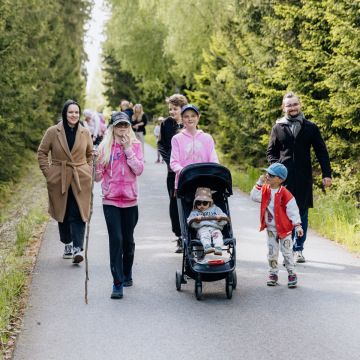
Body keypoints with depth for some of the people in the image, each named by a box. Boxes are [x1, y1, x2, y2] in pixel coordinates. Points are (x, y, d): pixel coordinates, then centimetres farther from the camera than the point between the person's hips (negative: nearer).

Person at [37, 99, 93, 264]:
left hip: (81, 180, 0)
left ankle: (78, 248, -12)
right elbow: (42, 152, 5)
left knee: (78, 214, -10)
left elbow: (90, 154, 17)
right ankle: (68, 244, 29)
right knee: (62, 214, 10)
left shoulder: (85, 133, 3)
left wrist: (88, 171, 7)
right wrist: (47, 172, -2)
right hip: (59, 179, 0)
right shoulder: (53, 132, -3)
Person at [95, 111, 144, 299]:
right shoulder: (105, 146, 2)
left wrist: (128, 149, -13)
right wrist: (95, 164, -17)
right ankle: (118, 283, -8)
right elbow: (99, 175, 3)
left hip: (130, 199, 1)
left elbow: (139, 170, -9)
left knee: (128, 240, 12)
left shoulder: (135, 145, 3)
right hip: (111, 200, -1)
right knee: (116, 239, -9)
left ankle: (127, 275, 32)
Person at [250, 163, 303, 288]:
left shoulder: (285, 194, -16)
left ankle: (291, 274, 13)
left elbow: (293, 210, -13)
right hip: (270, 228, 4)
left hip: (284, 228, -4)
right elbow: (254, 197, -14)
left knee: (287, 252, 1)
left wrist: (297, 226, -14)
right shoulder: (265, 190, -1)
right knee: (272, 252, 10)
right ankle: (273, 273, 22)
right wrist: (259, 184, -19)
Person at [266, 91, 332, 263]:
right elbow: (271, 151, 14)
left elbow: (321, 151, 7)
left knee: (302, 213, 4)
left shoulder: (311, 127, 6)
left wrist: (326, 173, 0)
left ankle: (298, 249, 13)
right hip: (284, 177, 0)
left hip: (304, 178, 0)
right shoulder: (278, 127, 8)